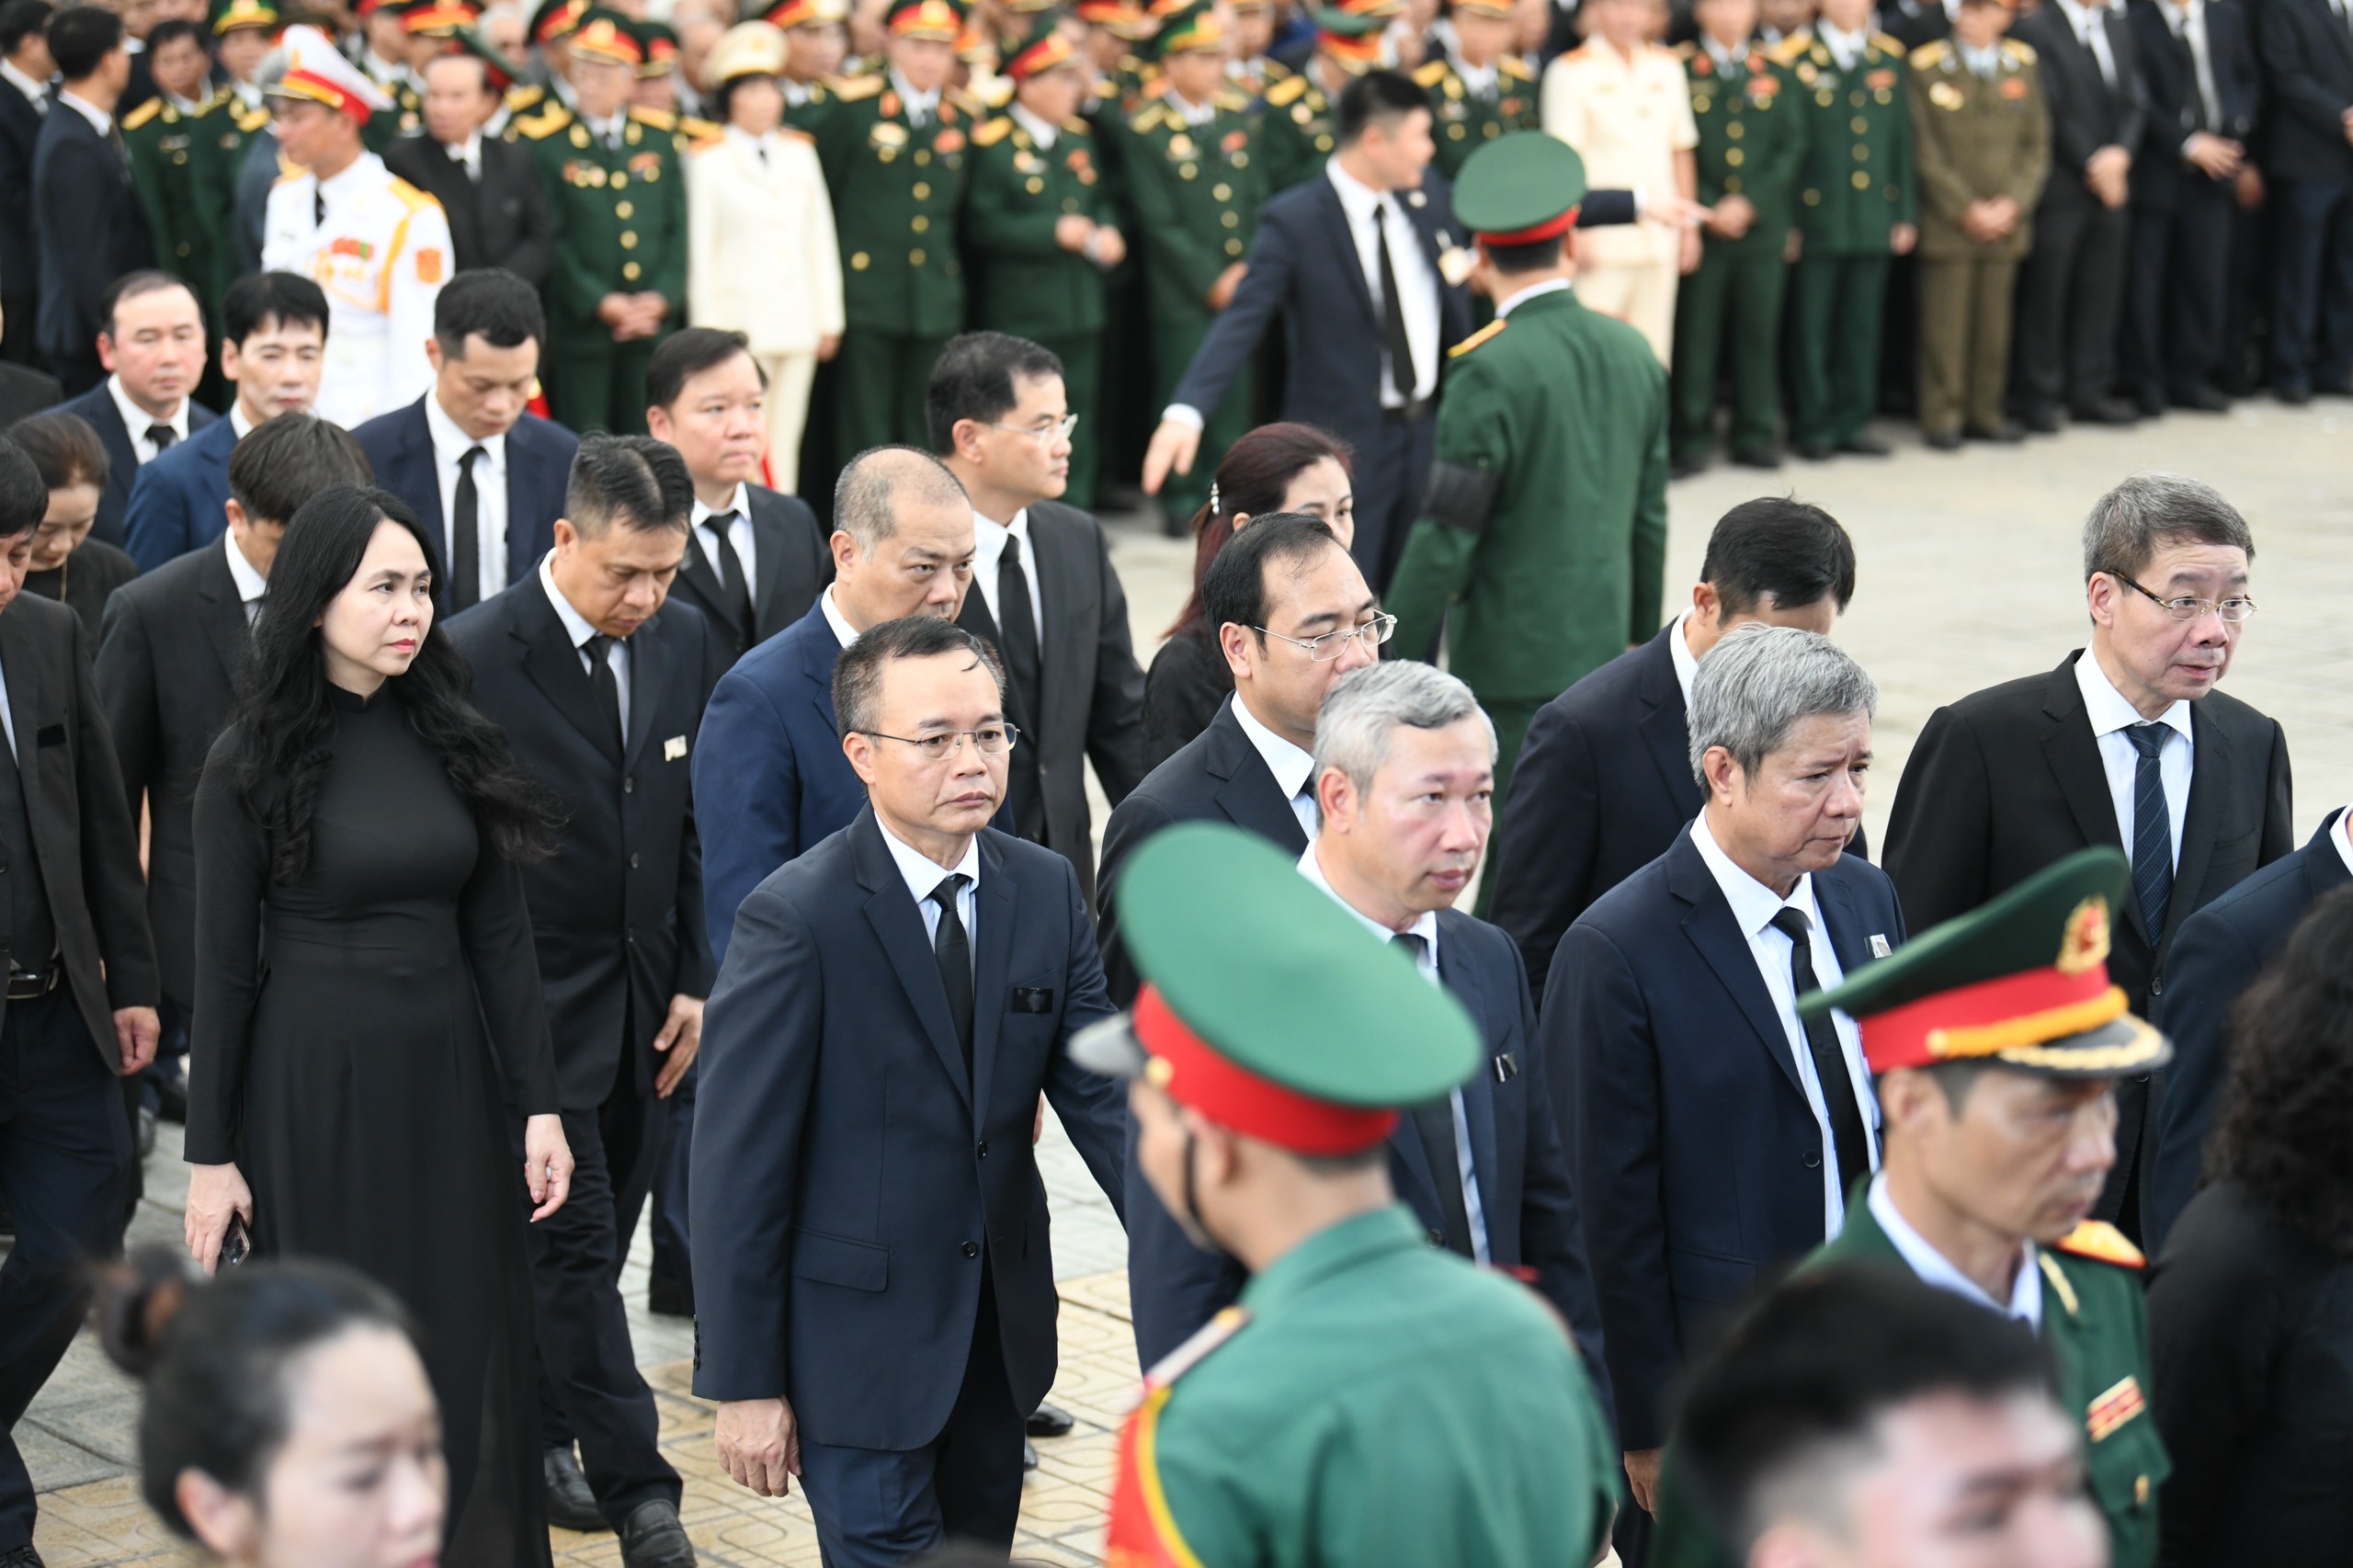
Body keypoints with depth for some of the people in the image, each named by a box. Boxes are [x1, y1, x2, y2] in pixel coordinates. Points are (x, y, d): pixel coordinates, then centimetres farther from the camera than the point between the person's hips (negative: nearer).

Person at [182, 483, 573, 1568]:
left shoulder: (455, 739, 3)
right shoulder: (255, 758, -7)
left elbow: (501, 937, 5)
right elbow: (223, 965, -5)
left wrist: (539, 1105, 1)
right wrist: (211, 1153, -5)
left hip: (449, 1073, 3)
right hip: (315, 1082, -3)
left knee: (471, 1354, 7)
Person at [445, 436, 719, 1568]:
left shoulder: (686, 644, 3)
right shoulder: (475, 657, -14)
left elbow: (700, 825, 10)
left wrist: (695, 978, 6)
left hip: (642, 998, 5)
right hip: (533, 999, -5)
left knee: (594, 1239, 13)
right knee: (574, 1240, -3)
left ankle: (534, 1426, 30)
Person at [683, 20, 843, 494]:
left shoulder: (800, 152, 12)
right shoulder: (709, 160, 0)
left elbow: (821, 239, 14)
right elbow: (700, 248, -1)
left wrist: (829, 315, 11)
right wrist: (708, 329, -5)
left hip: (797, 323, 4)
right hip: (740, 321, -4)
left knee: (786, 444, 6)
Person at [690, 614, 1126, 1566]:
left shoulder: (1046, 890, 1)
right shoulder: (796, 917, -16)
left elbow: (1099, 1088, 1)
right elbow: (736, 1166, -14)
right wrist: (744, 1383, -14)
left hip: (1003, 1330, 6)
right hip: (858, 1336, -6)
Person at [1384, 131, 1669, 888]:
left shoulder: (1492, 370, -17)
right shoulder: (1632, 352, 4)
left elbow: (1446, 534, -17)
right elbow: (1649, 517, 12)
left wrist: (1403, 662, -9)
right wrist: (1640, 633, 23)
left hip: (1512, 657, -7)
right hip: (1602, 647, 7)